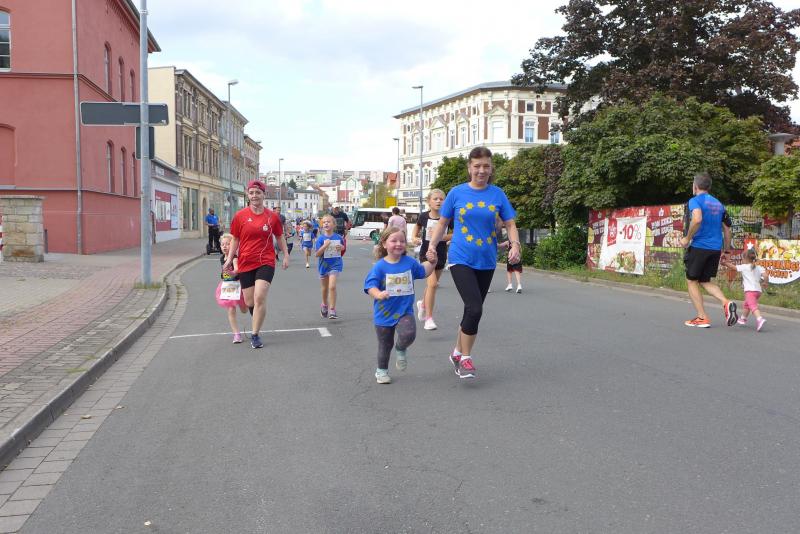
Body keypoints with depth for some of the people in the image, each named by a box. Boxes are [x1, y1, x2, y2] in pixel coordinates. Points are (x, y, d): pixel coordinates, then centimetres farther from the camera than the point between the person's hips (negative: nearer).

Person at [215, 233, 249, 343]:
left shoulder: (235, 257, -20)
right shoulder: (222, 258, 1)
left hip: (236, 284, -5)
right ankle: (236, 334, 4)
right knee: (231, 311, -2)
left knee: (244, 310, 12)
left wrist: (232, 272, -57)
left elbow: (236, 270, -39)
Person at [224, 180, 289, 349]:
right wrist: (229, 258, 2)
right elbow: (235, 239, 9)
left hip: (266, 262, -2)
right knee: (249, 302, 7)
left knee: (259, 298, -16)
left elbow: (280, 236, 14)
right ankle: (257, 322, 40)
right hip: (245, 264, 2)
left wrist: (286, 255, 8)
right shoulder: (240, 215, 0)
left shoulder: (272, 216, 0)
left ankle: (255, 335, -3)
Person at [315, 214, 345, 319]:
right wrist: (325, 246, -28)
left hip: (335, 264, -1)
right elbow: (317, 254, -14)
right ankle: (324, 305, 44)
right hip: (324, 265, 1)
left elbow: (343, 247, 14)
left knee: (332, 286, -16)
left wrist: (341, 247, -9)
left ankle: (332, 310, -8)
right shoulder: (321, 238, -9)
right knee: (325, 288, 18)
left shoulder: (338, 237, -4)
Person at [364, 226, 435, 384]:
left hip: (404, 312, 1)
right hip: (384, 314, -1)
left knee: (408, 334, -26)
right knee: (385, 345, 13)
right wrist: (378, 294, -38)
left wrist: (432, 262, -4)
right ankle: (381, 370, 39)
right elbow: (370, 286, -18)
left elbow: (424, 272, 14)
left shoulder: (409, 262, -2)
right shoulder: (380, 266, -13)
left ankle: (400, 350, 10)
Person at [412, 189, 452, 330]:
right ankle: (429, 318, -9)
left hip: (441, 255, 3)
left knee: (432, 284, 17)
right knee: (432, 284, -17)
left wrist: (443, 236, -17)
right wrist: (414, 237, -6)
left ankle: (423, 304, 48)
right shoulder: (424, 216, -8)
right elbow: (417, 227, 12)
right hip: (426, 254, -3)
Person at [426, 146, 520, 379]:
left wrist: (515, 245, -14)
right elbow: (442, 222, 7)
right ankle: (465, 358, 1)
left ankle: (457, 353, 31)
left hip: (486, 262, 3)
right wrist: (432, 246, -7)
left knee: (473, 310, 12)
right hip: (461, 259, -3)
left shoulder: (497, 194, 3)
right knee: (474, 308, -17)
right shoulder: (457, 193, -1)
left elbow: (510, 224, 4)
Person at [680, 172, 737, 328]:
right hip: (716, 249, 7)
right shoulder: (718, 204, 16)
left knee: (692, 281, 7)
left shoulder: (695, 200, -6)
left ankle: (702, 318, 3)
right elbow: (727, 228, 17)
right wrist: (727, 250, 23)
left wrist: (687, 238, -16)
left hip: (699, 246, -7)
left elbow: (697, 219, -26)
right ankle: (726, 303, -5)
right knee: (705, 281, 19)